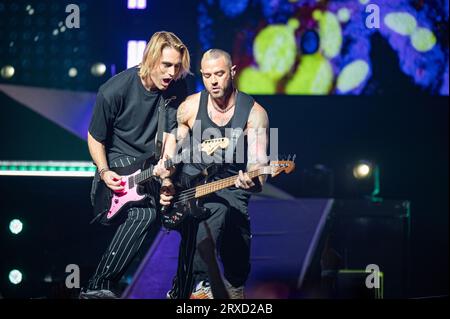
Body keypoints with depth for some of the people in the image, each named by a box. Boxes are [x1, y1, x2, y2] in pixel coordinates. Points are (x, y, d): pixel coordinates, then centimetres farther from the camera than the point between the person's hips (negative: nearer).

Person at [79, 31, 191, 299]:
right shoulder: (114, 91, -17)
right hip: (119, 161, -6)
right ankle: (99, 286, -25)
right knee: (145, 213, -30)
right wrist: (104, 172, -18)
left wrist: (166, 163, -22)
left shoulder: (176, 87, -5)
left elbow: (171, 132, -3)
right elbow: (95, 137, -4)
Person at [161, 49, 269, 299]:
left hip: (232, 188, 0)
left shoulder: (254, 113, -7)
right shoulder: (190, 107, -1)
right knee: (217, 211, -31)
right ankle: (199, 285, -22)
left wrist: (253, 181, -38)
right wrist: (167, 183, -8)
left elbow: (258, 162, -16)